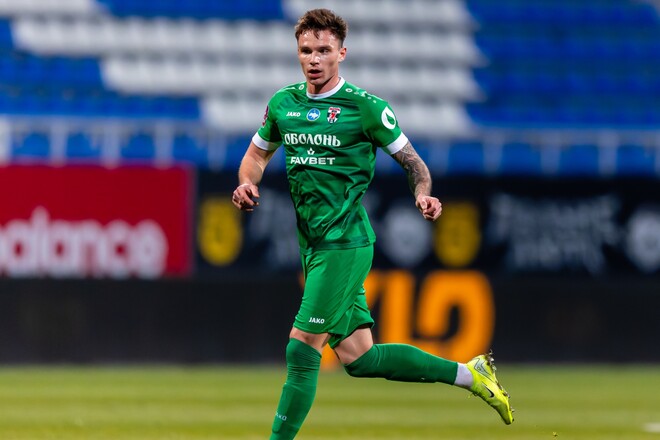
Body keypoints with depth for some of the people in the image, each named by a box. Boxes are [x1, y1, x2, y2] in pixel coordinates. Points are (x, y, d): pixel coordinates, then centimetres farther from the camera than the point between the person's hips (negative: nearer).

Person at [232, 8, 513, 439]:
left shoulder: (365, 107, -7)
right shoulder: (282, 104, 9)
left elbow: (411, 160, 0)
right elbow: (258, 153, 24)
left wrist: (423, 194, -20)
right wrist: (246, 184, 2)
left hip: (345, 242, -7)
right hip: (314, 246, 7)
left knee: (303, 347, -11)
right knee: (358, 357, 8)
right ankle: (468, 374, 20)